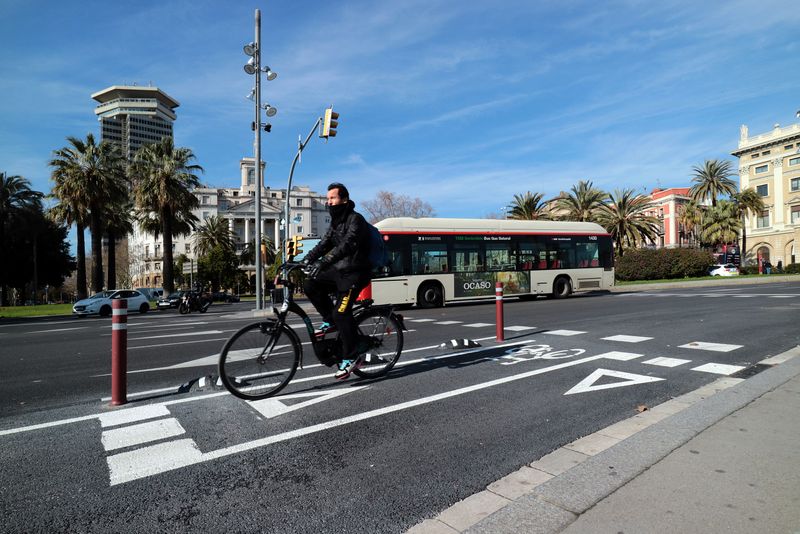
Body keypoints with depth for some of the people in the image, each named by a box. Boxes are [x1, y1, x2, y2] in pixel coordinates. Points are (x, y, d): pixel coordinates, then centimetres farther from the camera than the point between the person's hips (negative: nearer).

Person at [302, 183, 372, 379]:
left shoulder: (355, 219, -14)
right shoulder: (336, 221, 15)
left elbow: (347, 245, -30)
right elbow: (324, 243, 6)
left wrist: (323, 263, -41)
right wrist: (307, 259, -10)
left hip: (354, 273, -8)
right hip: (339, 269, 8)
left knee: (341, 313, -15)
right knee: (311, 286, -8)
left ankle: (351, 358, -3)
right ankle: (330, 321, 9)